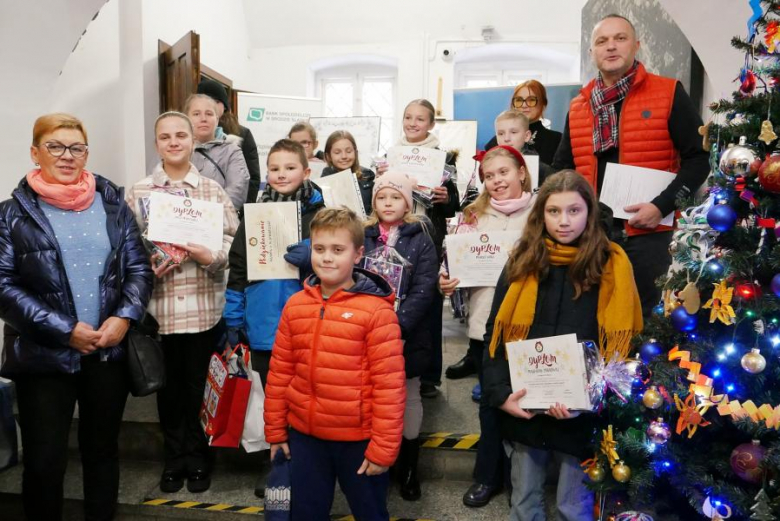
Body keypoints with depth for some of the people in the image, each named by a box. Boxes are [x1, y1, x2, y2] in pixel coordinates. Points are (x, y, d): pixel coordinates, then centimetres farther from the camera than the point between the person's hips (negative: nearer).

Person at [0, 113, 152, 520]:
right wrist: (64, 330, -15)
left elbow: (139, 268, 3)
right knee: (45, 460, 8)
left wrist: (124, 317, -13)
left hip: (110, 351, 2)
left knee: (103, 450, 16)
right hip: (44, 356, -2)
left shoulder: (112, 203, 4)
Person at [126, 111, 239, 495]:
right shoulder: (138, 193, 3)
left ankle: (197, 458, 29)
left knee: (199, 385, 9)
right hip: (159, 305, 1)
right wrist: (147, 267, -15)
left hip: (203, 304, -1)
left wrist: (211, 256, -18)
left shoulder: (212, 189, 3)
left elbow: (234, 239, 0)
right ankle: (175, 458, 31)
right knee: (168, 385, 12)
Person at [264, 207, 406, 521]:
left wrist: (383, 448, -13)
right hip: (304, 435, 4)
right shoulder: (296, 305, 0)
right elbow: (279, 372, 6)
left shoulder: (376, 310, -15)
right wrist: (275, 431, 8)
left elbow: (389, 383, -15)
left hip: (358, 439, -4)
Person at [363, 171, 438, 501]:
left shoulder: (420, 239, -2)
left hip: (408, 335, -1)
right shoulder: (363, 237, 4)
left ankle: (408, 468, 28)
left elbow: (423, 290, -10)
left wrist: (398, 328, -20)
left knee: (409, 397, 12)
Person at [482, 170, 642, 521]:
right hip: (523, 407, 2)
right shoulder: (523, 261, 2)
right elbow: (496, 333, 2)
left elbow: (621, 345, -5)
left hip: (582, 413, -2)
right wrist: (501, 393, -8)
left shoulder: (611, 265, -5)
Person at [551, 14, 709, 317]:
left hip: (647, 232, -3)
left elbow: (698, 157, -3)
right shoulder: (578, 107, 10)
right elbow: (562, 168, 17)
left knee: (644, 316, 5)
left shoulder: (668, 94, -1)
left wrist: (663, 206, -15)